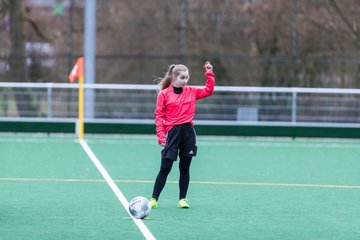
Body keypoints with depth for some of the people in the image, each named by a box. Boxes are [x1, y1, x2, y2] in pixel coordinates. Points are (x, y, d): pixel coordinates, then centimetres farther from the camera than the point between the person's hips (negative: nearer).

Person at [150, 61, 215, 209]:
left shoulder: (191, 91, 9)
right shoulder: (164, 94, -2)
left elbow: (208, 91, 13)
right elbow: (159, 115, -3)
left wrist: (209, 74, 3)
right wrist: (160, 135, -12)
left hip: (188, 132, 4)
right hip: (172, 132, -4)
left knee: (185, 167, 8)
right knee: (165, 168, -4)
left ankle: (182, 199, 16)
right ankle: (154, 199, 2)